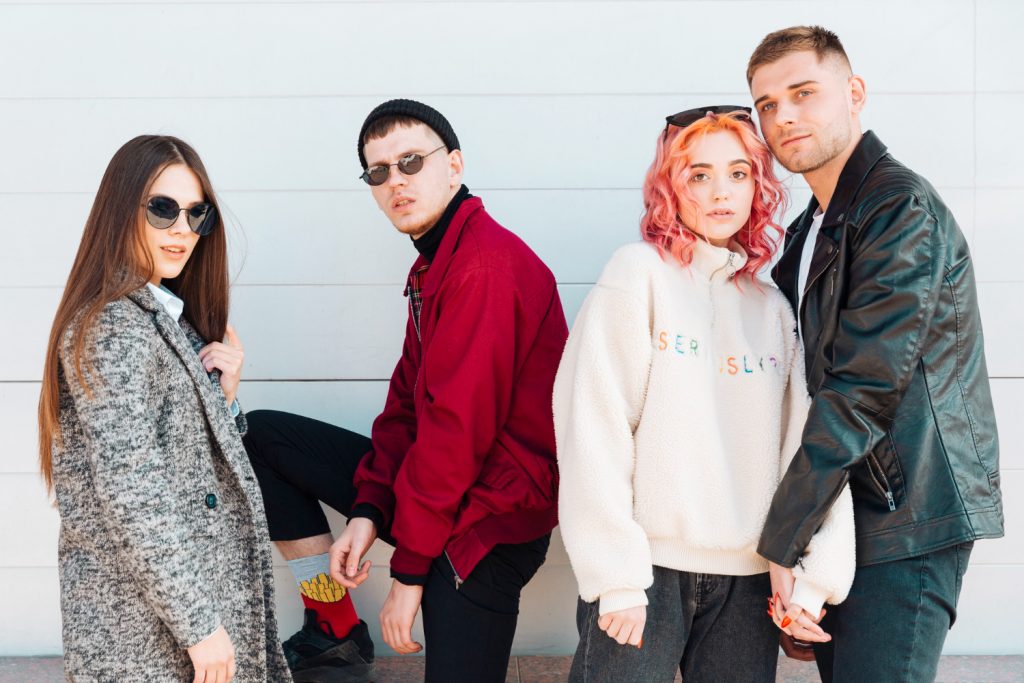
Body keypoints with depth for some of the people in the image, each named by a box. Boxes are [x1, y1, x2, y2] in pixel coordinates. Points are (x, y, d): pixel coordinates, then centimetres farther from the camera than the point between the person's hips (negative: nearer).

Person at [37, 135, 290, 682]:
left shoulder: (167, 317, 10)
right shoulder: (110, 328, -18)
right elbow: (133, 497, -23)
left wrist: (224, 389, -2)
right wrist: (199, 624, -21)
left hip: (200, 580, 9)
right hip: (145, 619, -9)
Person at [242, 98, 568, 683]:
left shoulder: (487, 265, -21)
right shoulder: (433, 264, 13)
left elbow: (459, 426, -24)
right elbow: (408, 399, 10)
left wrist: (409, 569, -17)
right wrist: (368, 510, -3)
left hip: (488, 517, -10)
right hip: (428, 476, 10)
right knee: (259, 436, 9)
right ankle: (332, 633, 11)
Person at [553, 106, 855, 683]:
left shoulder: (773, 308, 11)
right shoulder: (641, 273, -2)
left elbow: (806, 445, 4)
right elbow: (594, 427, -9)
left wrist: (813, 579, -6)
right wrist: (616, 576, -13)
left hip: (749, 577, 4)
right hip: (645, 570, -4)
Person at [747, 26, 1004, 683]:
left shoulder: (901, 206, -13)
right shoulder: (810, 233, 16)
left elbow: (865, 387, -21)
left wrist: (782, 541, -18)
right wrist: (791, 538, 8)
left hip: (909, 516, -8)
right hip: (838, 515, 9)